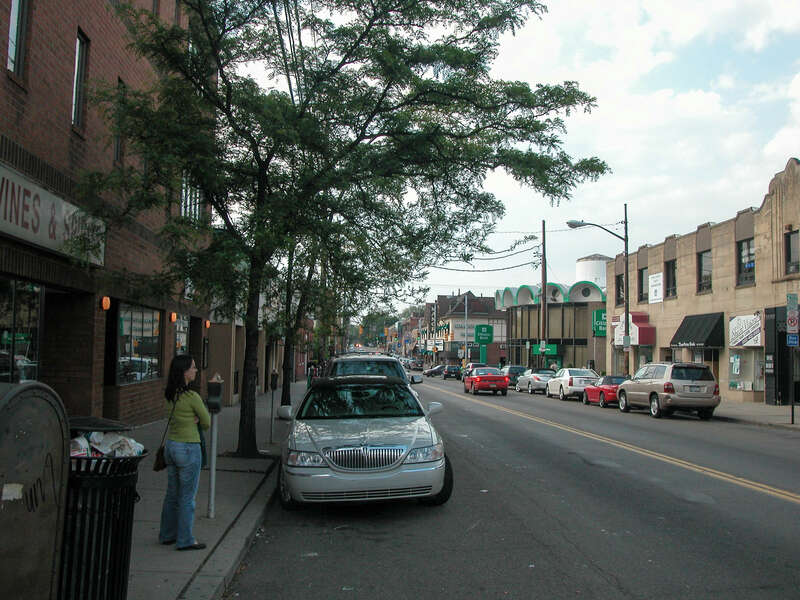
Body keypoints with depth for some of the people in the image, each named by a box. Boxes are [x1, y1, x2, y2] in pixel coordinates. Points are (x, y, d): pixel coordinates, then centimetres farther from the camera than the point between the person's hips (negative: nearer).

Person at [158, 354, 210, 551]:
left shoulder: (169, 395, 3)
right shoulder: (192, 397, -20)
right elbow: (207, 423, -8)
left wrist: (192, 419, -2)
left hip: (171, 446, 8)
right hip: (188, 449, -8)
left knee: (172, 495, 19)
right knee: (187, 497, 2)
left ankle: (167, 534, 29)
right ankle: (185, 540, 10)